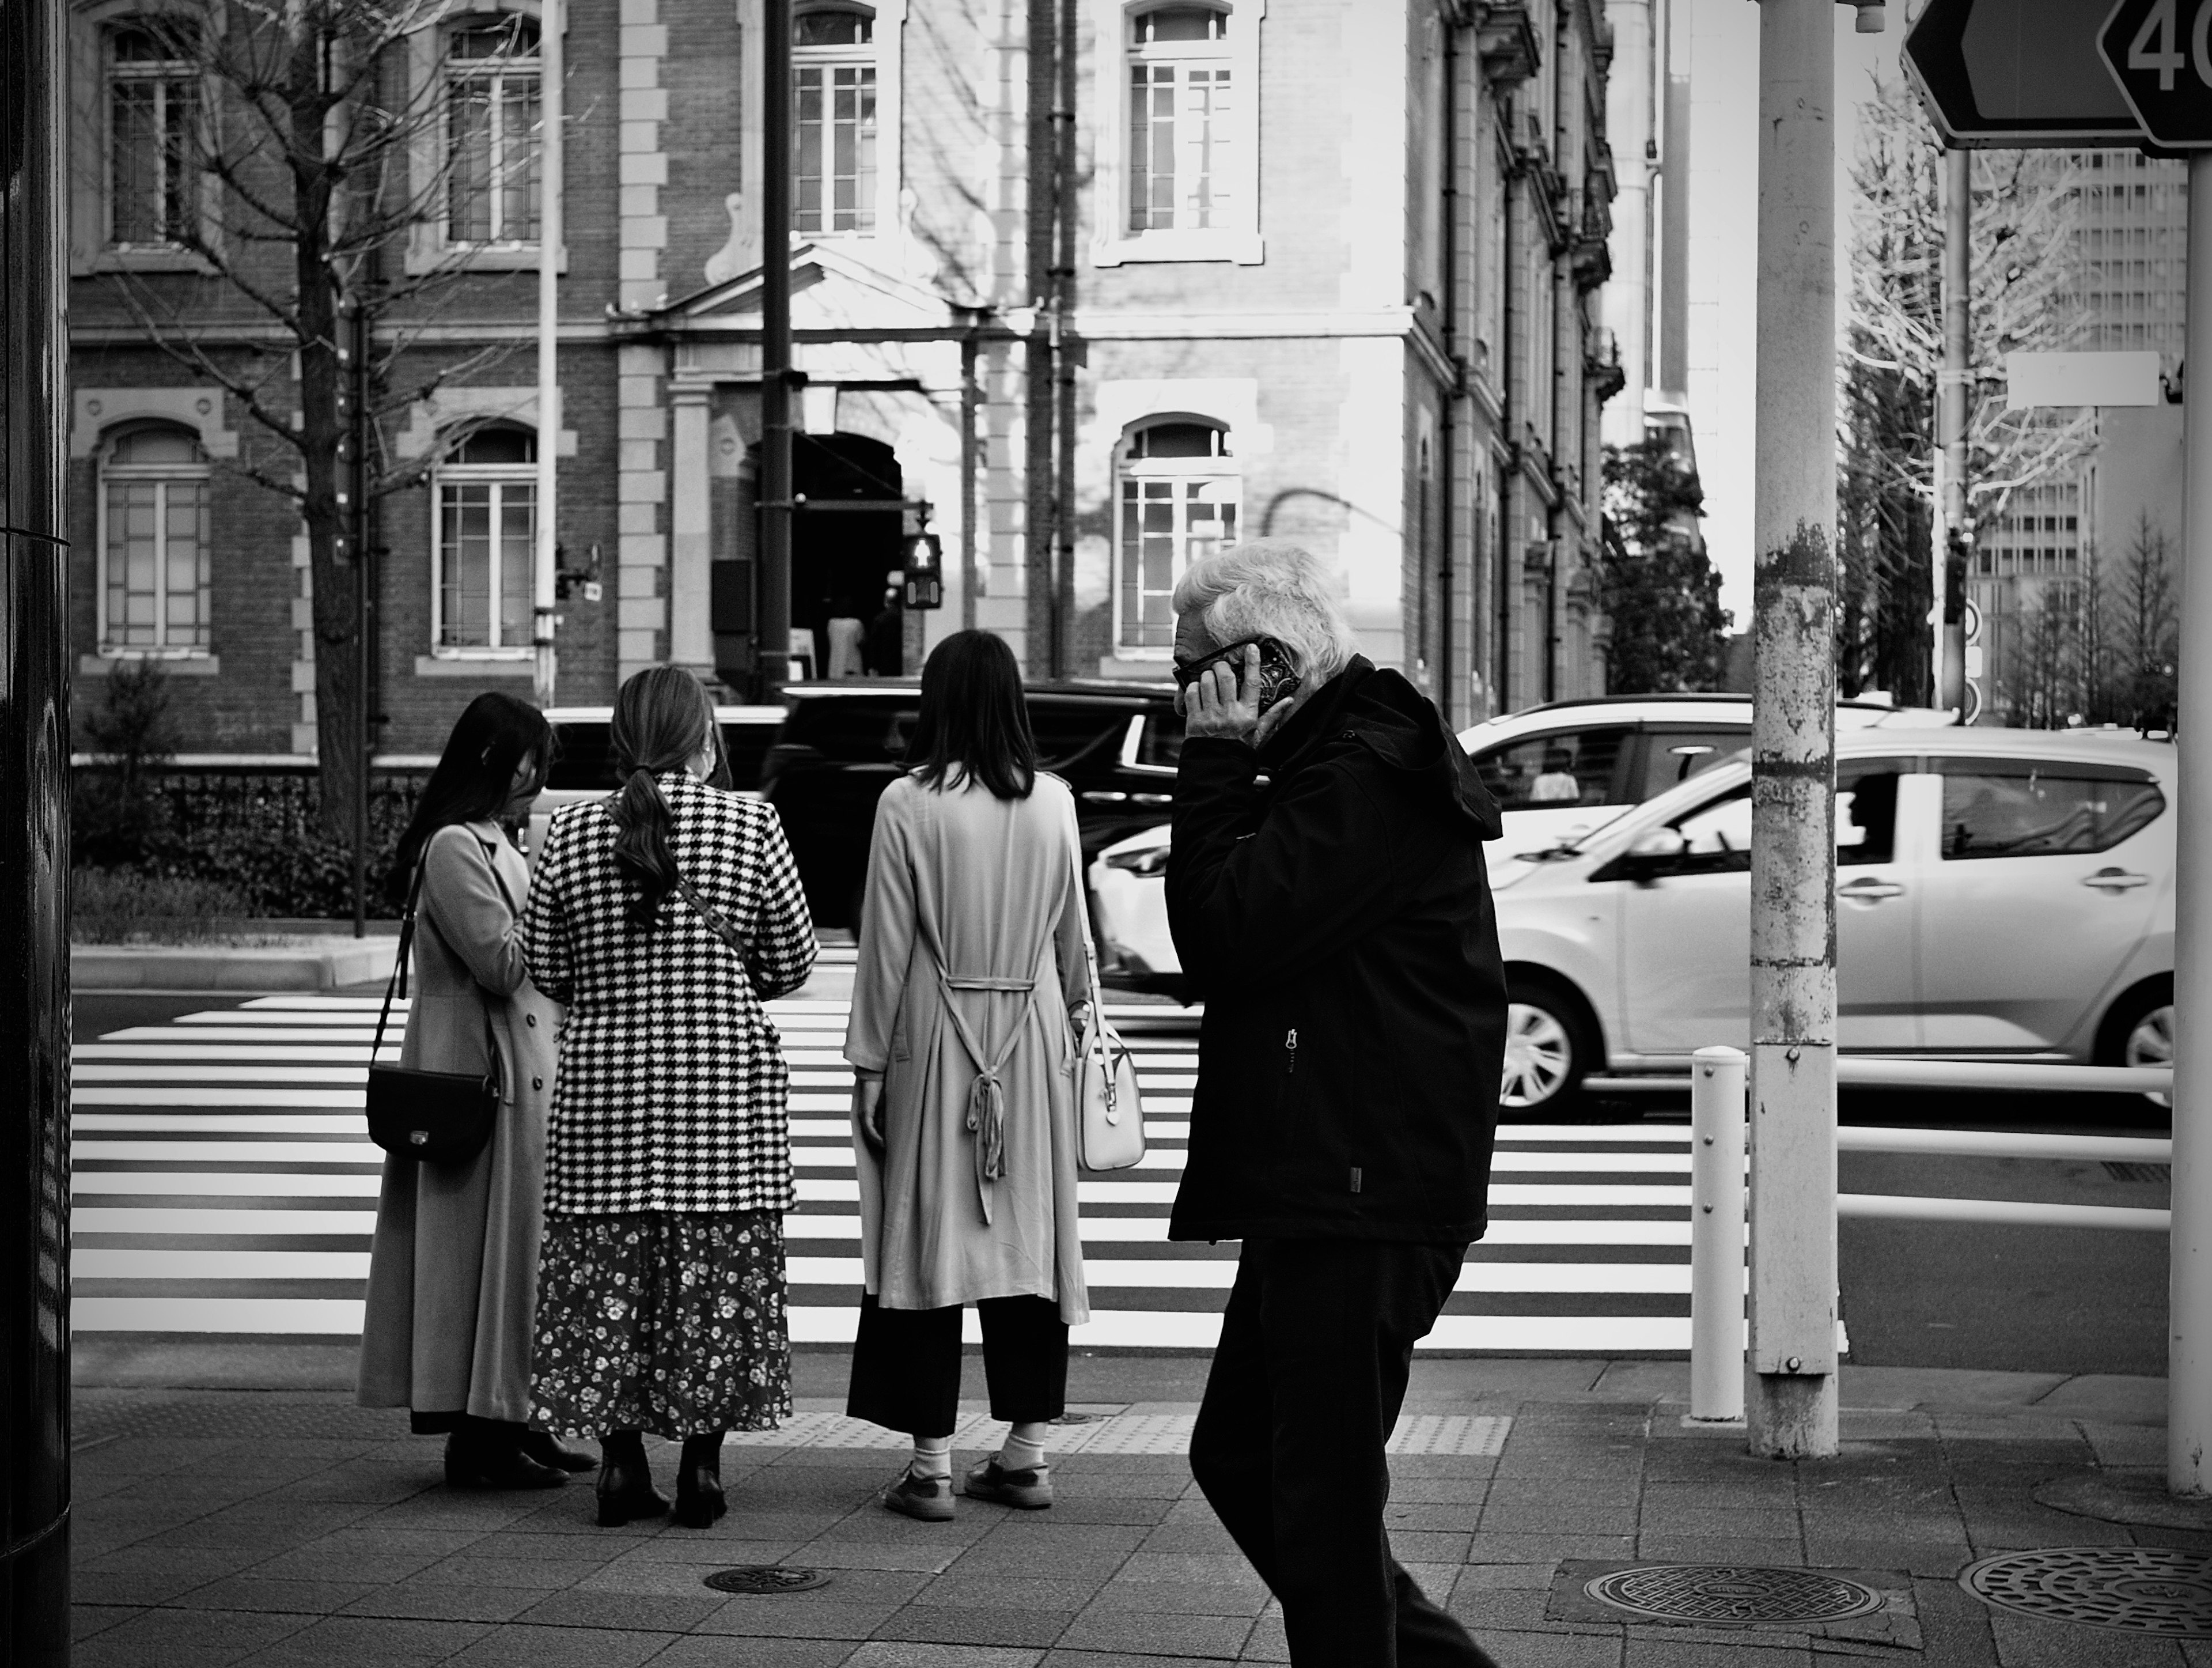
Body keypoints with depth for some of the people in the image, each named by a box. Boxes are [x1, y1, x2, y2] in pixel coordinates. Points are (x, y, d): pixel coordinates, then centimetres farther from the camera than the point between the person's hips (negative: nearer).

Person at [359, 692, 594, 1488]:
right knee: (488, 1243, -5)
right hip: (485, 1070, -10)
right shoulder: (455, 847, -15)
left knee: (512, 1243, 13)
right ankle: (478, 1433, 0)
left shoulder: (493, 844, 17)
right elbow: (503, 961, -20)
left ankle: (505, 1421, 20)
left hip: (519, 1070, 10)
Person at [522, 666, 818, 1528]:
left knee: (608, 1271, 9)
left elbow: (544, 970, 4)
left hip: (603, 1084, 2)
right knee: (719, 1272, 6)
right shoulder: (751, 826, -5)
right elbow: (793, 962, 1)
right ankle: (701, 1465, 8)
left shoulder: (571, 832, -1)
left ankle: (621, 1461, 10)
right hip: (725, 1087, -1)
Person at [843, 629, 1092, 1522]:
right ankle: (1028, 1450, 15)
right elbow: (1073, 931, 10)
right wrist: (1077, 1009, 27)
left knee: (929, 1235, 1)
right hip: (1032, 1040, 3)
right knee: (1030, 1235, 10)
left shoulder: (908, 803, -10)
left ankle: (931, 1464, 2)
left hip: (934, 1039, -3)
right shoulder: (1053, 802, 0)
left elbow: (886, 944, -7)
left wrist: (870, 1062, 0)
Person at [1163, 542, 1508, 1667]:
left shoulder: (1366, 773, -15)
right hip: (1320, 1193, 11)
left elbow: (1224, 935, -20)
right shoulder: (1337, 758, 18)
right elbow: (1222, 939, 20)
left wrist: (1217, 760, -13)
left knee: (1323, 1499, -4)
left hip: (1362, 1203, -11)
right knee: (1238, 1457, 18)